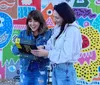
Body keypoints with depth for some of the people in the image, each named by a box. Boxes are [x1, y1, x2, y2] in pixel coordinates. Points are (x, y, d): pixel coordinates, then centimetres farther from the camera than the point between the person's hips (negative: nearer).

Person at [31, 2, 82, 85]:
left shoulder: (73, 31, -17)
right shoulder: (58, 28, 9)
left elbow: (66, 55, -22)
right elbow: (50, 45, 7)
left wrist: (47, 53, -20)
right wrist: (40, 49, -11)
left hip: (65, 70, -8)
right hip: (55, 68, 8)